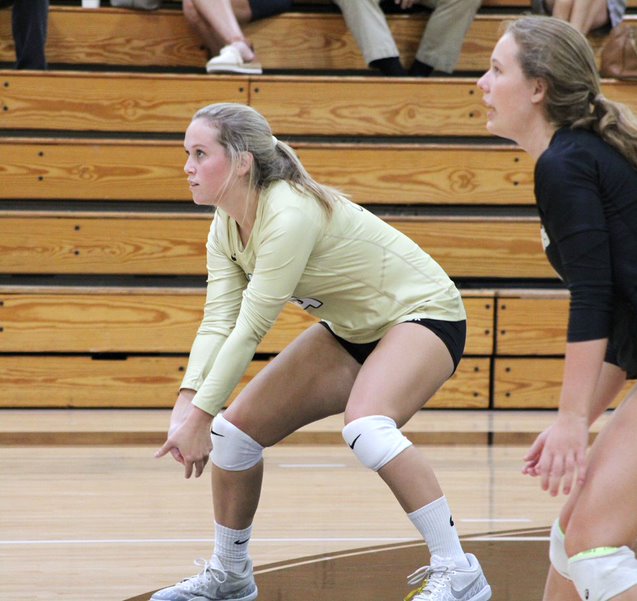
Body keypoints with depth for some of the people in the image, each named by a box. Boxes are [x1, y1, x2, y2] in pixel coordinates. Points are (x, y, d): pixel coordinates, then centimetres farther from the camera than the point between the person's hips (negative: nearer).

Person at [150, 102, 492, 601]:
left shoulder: (289, 216, -31)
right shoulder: (226, 227, -5)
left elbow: (250, 330, -31)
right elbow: (218, 323, -11)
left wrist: (201, 415, -29)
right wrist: (187, 403, -26)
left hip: (422, 314, -9)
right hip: (351, 330, 9)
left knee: (365, 426, -36)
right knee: (236, 429, 2)